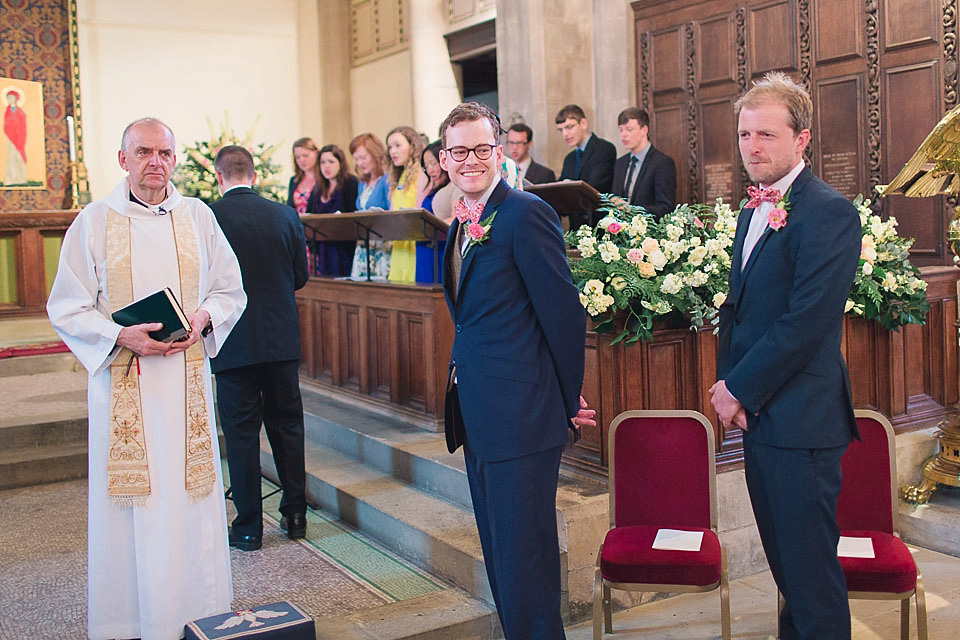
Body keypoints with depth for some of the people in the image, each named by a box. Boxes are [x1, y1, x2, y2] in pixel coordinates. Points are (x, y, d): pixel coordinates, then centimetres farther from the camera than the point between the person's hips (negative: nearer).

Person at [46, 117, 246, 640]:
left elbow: (231, 290, 11)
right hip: (122, 381, -2)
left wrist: (203, 317, -9)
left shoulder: (198, 216, 7)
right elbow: (66, 308, 0)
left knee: (191, 494, 5)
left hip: (187, 376, 2)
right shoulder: (94, 222, 1)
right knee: (129, 502, 2)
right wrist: (121, 336, -16)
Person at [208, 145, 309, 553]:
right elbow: (301, 275, 5)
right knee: (287, 424, 13)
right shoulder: (285, 215, 0)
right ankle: (295, 514, 21)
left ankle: (248, 527, 12)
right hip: (282, 338, 3)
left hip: (234, 342, -3)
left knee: (241, 431, 6)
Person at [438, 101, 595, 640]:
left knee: (523, 554, -2)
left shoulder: (526, 213, -13)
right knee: (500, 552, 19)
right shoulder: (464, 224, 15)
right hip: (479, 419, 9)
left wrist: (571, 399, -8)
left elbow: (563, 309, -14)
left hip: (521, 416, -9)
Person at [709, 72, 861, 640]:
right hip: (758, 415, 9)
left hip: (800, 420, -9)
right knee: (784, 558, 19)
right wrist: (728, 381, 3)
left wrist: (742, 390, -13)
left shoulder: (829, 212, -14)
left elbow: (806, 321, -21)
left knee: (810, 567, 0)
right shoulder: (754, 210, 15)